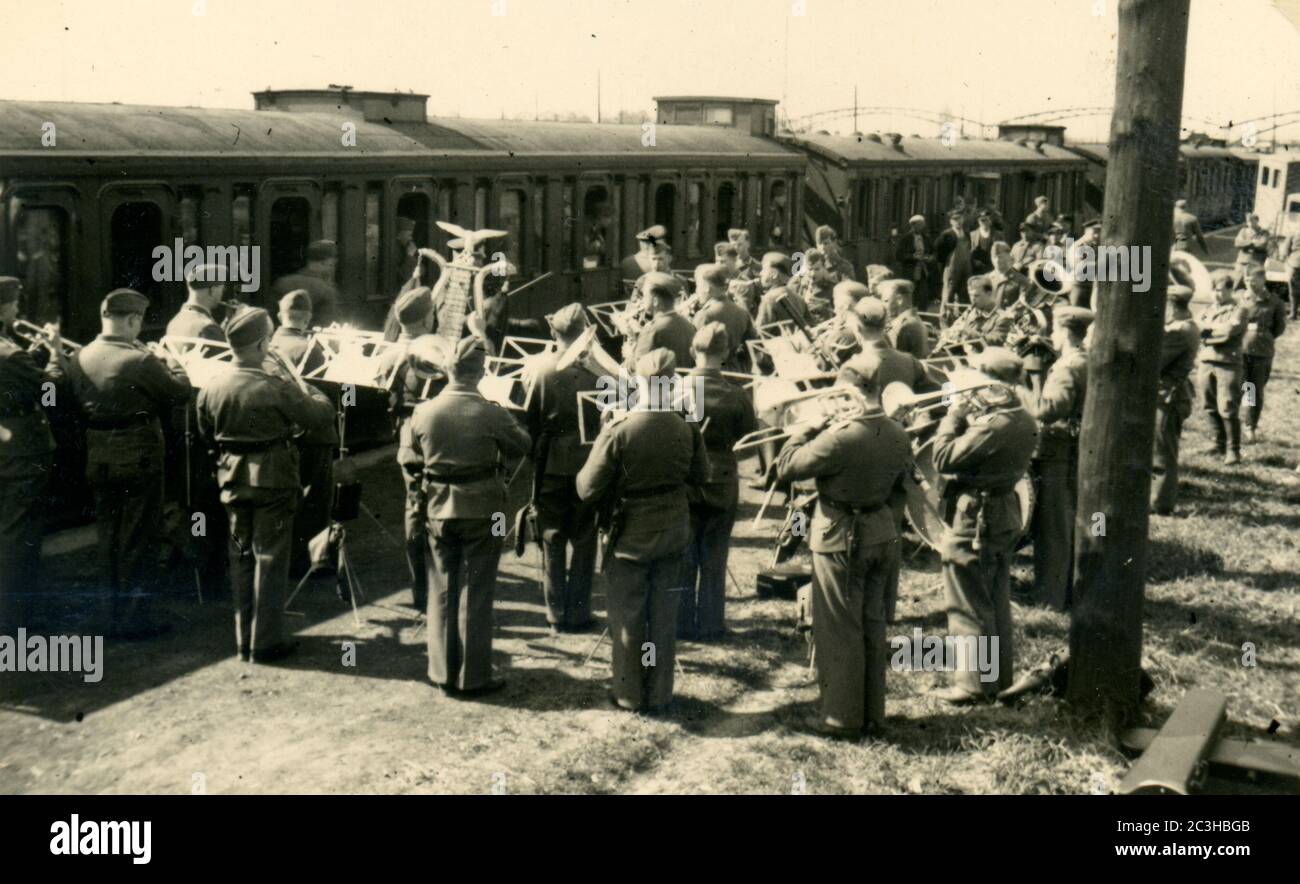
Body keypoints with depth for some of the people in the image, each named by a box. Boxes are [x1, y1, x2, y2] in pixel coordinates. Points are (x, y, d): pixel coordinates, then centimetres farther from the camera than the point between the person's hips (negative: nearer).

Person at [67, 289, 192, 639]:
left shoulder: (80, 359, 1)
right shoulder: (140, 361, -19)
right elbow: (180, 394, -10)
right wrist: (176, 372, 11)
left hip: (96, 461, 6)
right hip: (138, 461, -6)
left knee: (108, 538, 14)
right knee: (136, 540, 3)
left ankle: (115, 613, 22)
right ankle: (134, 617, 8)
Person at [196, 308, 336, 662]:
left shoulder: (211, 389, -3)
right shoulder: (277, 389, -20)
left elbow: (207, 434, 12)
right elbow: (323, 414, -12)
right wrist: (304, 388, 5)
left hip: (232, 482, 5)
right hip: (272, 481, -5)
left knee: (241, 558, 15)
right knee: (270, 560, 4)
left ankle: (244, 640, 22)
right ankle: (267, 642, 8)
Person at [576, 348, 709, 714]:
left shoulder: (617, 430, -21)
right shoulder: (686, 429, -10)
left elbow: (587, 489, -16)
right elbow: (701, 475, 6)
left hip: (628, 537, -3)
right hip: (672, 534, 3)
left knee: (627, 618, 11)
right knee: (664, 618, 13)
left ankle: (630, 695, 21)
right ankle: (660, 696, 22)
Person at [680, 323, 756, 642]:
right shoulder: (737, 396, -13)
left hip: (682, 483, 0)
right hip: (722, 486, 0)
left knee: (683, 559, 12)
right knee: (714, 561, 12)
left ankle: (681, 624, 17)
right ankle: (709, 624, 17)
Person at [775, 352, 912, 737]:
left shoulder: (839, 437, -24)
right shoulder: (900, 438, -2)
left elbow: (786, 468, -16)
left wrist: (803, 431, -2)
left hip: (840, 539, -6)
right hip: (883, 538, 6)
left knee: (839, 631, 5)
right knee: (873, 627, 16)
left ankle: (841, 717, 13)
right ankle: (872, 712, 26)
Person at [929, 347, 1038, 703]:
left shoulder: (992, 425, -25)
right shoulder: (1024, 423, 5)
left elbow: (944, 459, -24)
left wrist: (954, 416, -13)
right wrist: (971, 415, 2)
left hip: (974, 521, -9)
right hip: (1006, 517, 9)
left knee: (968, 606, 2)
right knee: (997, 603, 18)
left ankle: (972, 683, 9)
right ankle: (999, 678, 28)